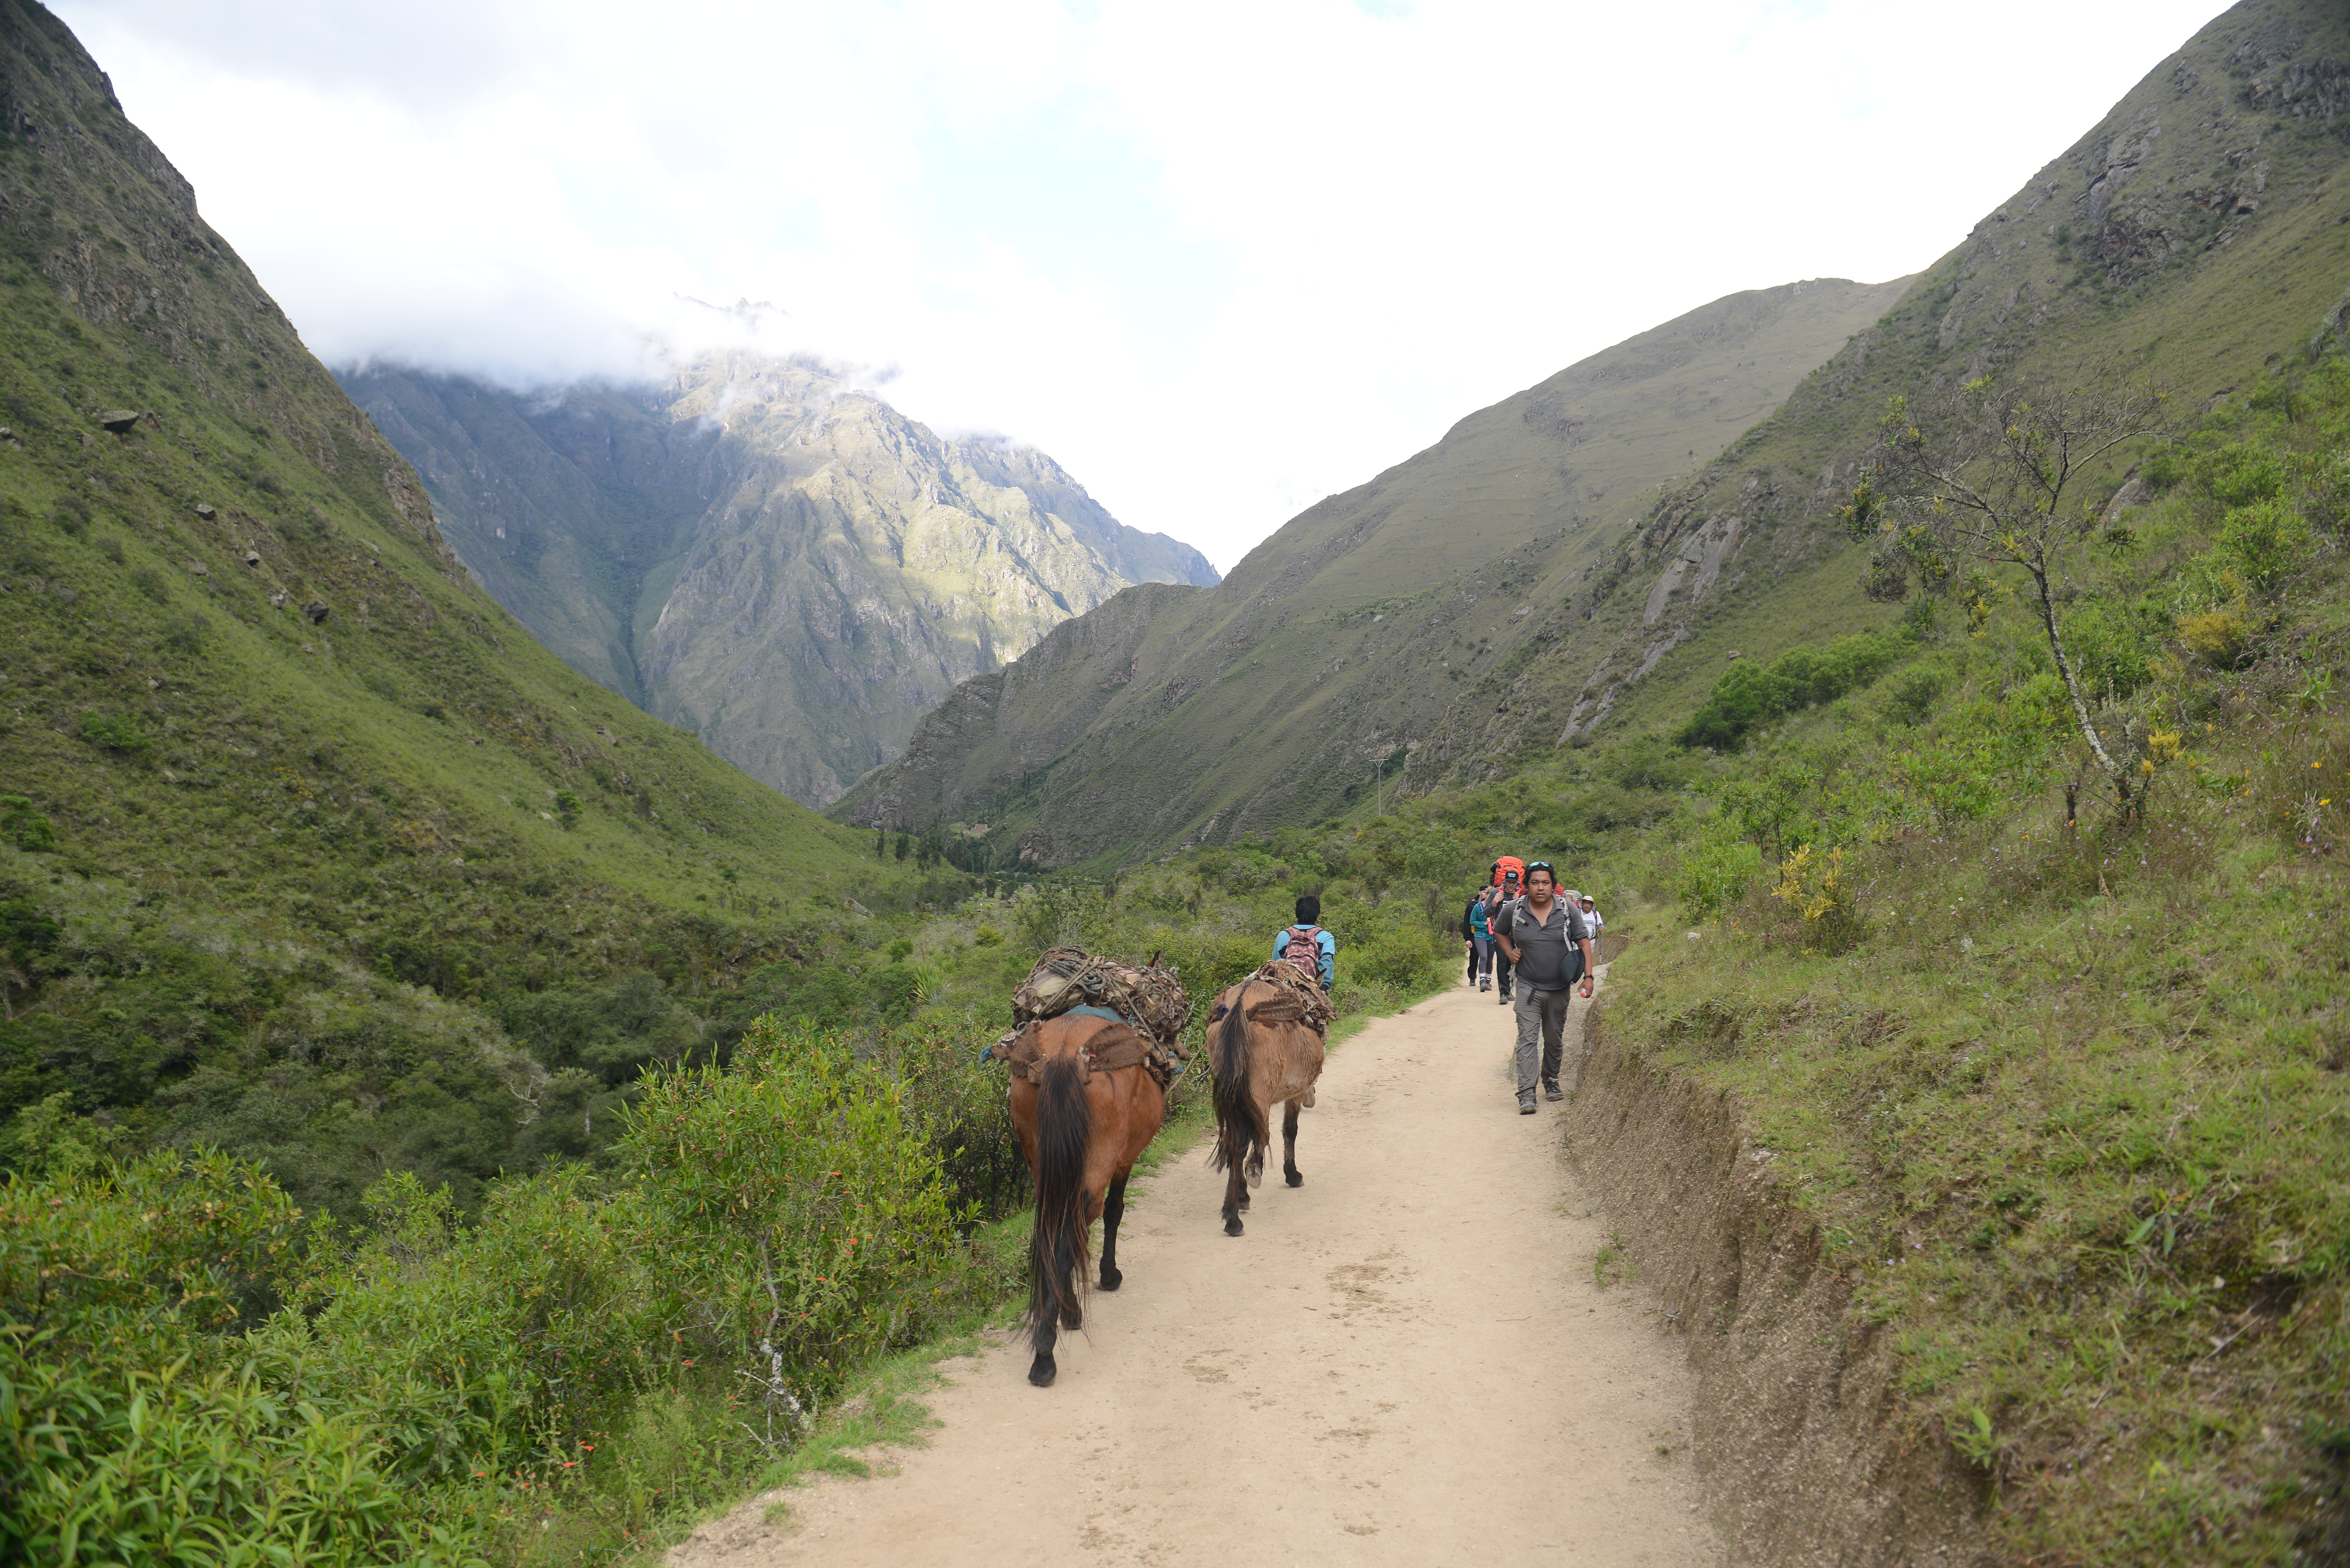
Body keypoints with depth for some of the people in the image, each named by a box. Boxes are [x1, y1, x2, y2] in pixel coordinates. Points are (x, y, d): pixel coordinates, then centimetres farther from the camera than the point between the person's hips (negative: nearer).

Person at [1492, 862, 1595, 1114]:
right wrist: (1510, 953, -1)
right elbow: (1499, 932, 15)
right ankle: (1526, 1094, -16)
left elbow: (1584, 942, 0)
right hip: (1528, 987, -1)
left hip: (1559, 988, 2)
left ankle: (1551, 1082, 37)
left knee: (1555, 1040, 15)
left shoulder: (1568, 910, -5)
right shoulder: (1513, 910, -5)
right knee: (1527, 1038, -12)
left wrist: (1588, 976, -6)